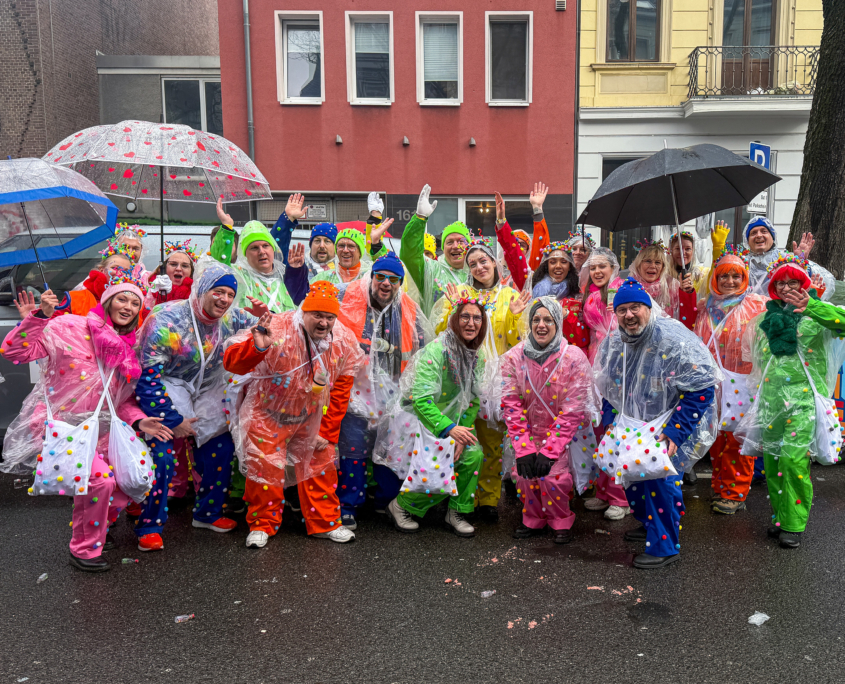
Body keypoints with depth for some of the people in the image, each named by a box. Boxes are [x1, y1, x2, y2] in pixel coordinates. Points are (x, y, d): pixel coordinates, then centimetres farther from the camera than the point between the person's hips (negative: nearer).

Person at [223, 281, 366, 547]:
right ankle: (262, 525, 22)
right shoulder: (278, 330, -27)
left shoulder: (345, 342, -11)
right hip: (268, 414, -4)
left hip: (311, 417, 4)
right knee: (265, 468, -2)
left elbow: (340, 393, -2)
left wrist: (327, 433, -1)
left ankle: (325, 523, 28)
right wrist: (256, 347, -54)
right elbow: (232, 362, -32)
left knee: (321, 465, 10)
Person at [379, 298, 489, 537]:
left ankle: (456, 513, 5)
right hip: (419, 418, -7)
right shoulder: (435, 351, -23)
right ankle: (400, 506, 9)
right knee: (439, 470, -18)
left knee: (473, 454, -14)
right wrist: (450, 429, -39)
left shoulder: (479, 356, -1)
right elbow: (421, 400, -29)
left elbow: (473, 401, 4)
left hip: (453, 421, 7)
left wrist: (462, 436, -8)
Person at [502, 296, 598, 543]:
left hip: (561, 434, -2)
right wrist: (524, 450, -14)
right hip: (528, 433, 3)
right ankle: (534, 520, 15)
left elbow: (572, 411, -14)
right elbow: (511, 406, -7)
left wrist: (549, 452, -18)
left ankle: (561, 523, 9)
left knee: (553, 476, -18)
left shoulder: (574, 358, -14)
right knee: (524, 474, -11)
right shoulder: (514, 358, -7)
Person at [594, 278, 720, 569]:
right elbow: (610, 390, 14)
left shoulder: (674, 342, -23)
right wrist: (611, 428, 12)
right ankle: (650, 524, 36)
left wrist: (675, 432, -26)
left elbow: (700, 391, -23)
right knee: (630, 468, 9)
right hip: (636, 422, 7)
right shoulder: (614, 342, -1)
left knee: (659, 472, -18)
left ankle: (664, 546, -2)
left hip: (673, 422, -7)